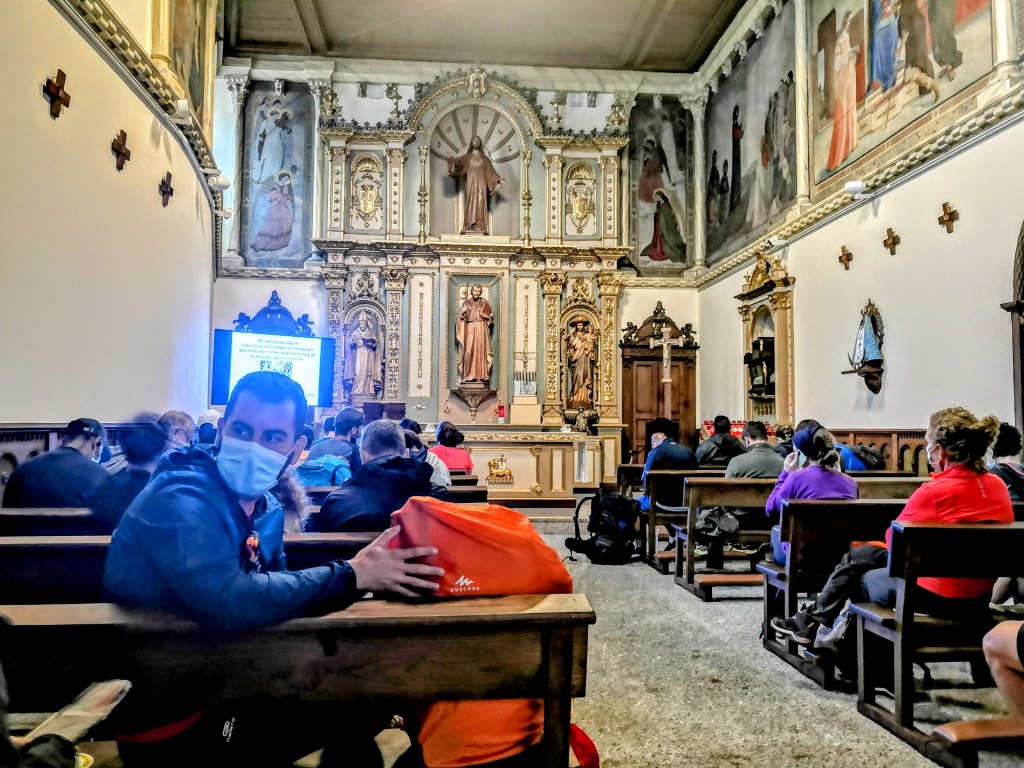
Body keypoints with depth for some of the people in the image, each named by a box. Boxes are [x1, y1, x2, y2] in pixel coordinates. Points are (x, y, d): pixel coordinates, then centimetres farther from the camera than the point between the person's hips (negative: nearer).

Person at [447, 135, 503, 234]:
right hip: (471, 183, 0)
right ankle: (471, 224, -4)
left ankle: (480, 225, -8)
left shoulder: (484, 158, 11)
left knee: (480, 202, -6)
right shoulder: (467, 157, 10)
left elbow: (491, 171, 8)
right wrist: (451, 159, -18)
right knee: (471, 202, -4)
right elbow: (457, 162, 0)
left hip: (481, 183, 0)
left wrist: (498, 179, -2)